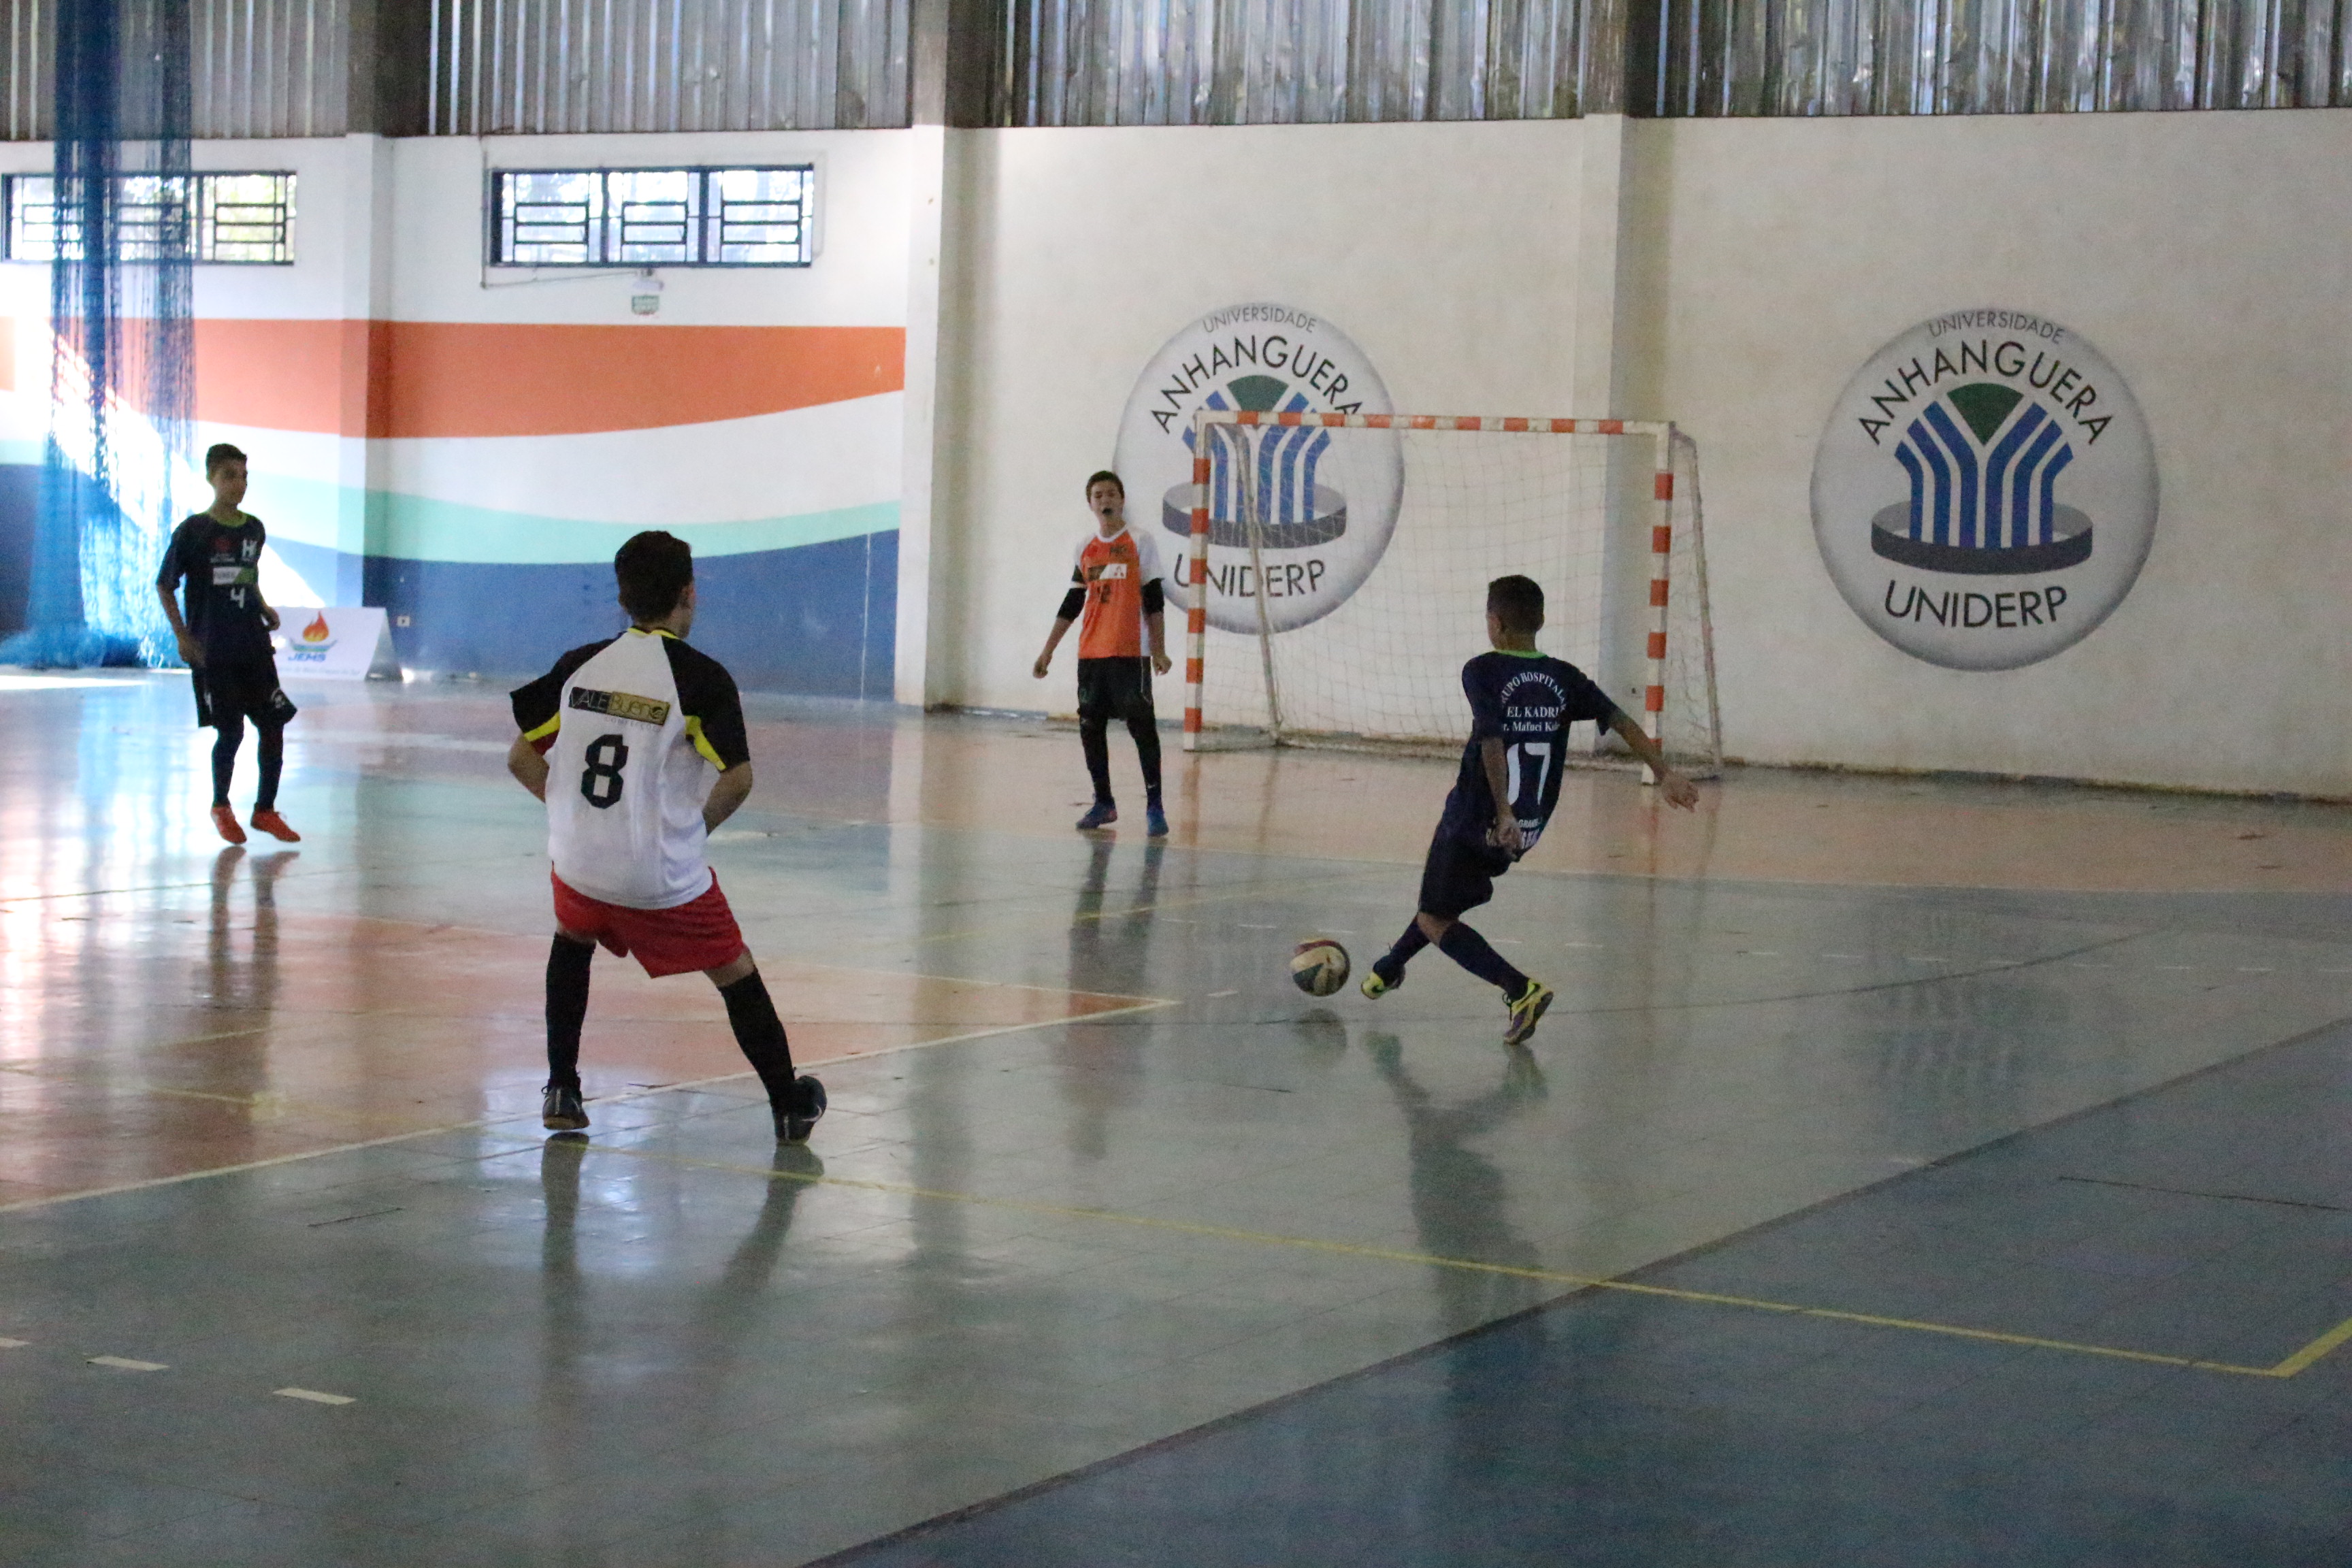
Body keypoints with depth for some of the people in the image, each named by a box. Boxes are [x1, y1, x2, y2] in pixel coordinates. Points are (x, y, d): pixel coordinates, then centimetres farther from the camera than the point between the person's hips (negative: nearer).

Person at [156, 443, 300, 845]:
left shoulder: (254, 529, 8)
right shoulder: (193, 531, -8)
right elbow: (164, 586, -2)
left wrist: (264, 609, 8)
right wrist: (182, 636, -9)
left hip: (254, 646, 5)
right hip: (212, 650, -5)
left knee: (274, 725, 0)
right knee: (230, 730, -2)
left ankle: (265, 810, 13)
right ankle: (220, 807, 21)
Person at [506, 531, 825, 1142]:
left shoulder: (578, 665, 3)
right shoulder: (701, 677, -9)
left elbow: (520, 758, 6)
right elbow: (737, 781, -15)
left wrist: (575, 812, 14)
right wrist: (694, 828, 2)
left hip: (579, 863, 4)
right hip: (665, 879, -4)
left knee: (572, 943, 34)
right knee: (735, 973, 15)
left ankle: (561, 1093, 28)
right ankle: (790, 1107, 23)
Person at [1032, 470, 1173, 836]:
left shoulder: (1140, 541, 0)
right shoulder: (1086, 548, 13)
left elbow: (1154, 600, -2)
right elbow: (1071, 605, 18)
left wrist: (1159, 650, -7)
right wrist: (1048, 651, 15)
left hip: (1130, 653, -5)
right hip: (1090, 654, 5)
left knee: (1141, 725, -9)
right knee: (1090, 726, 5)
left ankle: (1154, 806, -7)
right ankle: (1103, 803, 16)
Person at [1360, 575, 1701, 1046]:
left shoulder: (1482, 672, -12)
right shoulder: (1563, 677, 3)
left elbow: (1492, 738, -24)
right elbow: (1620, 720, -6)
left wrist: (1503, 814, -28)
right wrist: (1665, 774, -7)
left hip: (1476, 821, -7)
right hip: (1528, 830, 7)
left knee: (1435, 921, 4)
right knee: (1443, 900, 28)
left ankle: (1522, 990, -14)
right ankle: (1388, 969, 47)